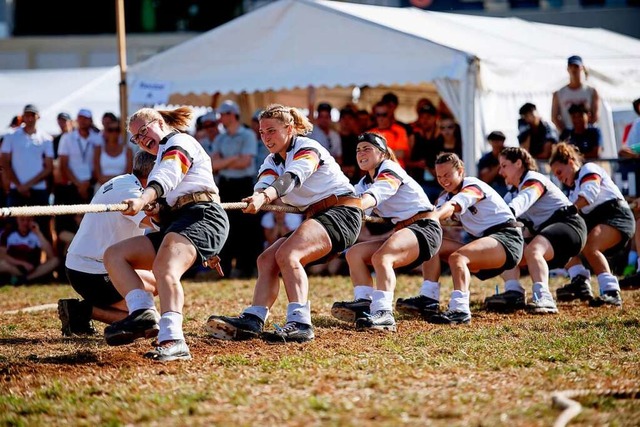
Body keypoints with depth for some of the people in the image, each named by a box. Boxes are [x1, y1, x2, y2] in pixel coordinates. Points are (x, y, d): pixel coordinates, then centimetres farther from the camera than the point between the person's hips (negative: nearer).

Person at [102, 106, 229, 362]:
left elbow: (168, 176, -16)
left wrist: (143, 199, -35)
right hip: (173, 225, 10)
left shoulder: (178, 141, 7)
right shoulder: (164, 155, 35)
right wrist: (150, 208, 0)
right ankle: (143, 313, -25)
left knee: (164, 268, -35)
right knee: (114, 255, -3)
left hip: (201, 217, -10)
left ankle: (172, 340, -51)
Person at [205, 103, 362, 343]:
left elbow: (291, 178, -33)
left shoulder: (307, 148, -11)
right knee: (266, 260, -5)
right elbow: (262, 187, -9)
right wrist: (255, 199, -35)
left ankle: (299, 323, -40)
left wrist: (264, 197, -52)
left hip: (342, 212, -9)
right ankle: (252, 321, -18)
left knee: (286, 254, -29)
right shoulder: (272, 162, 12)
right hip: (315, 217, 9)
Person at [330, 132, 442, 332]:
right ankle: (363, 304, -16)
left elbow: (371, 198, -28)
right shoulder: (364, 183, 17)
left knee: (381, 256, -32)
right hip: (401, 231, 9)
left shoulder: (390, 170, -10)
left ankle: (383, 313, -43)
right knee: (354, 253, -2)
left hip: (425, 227, -9)